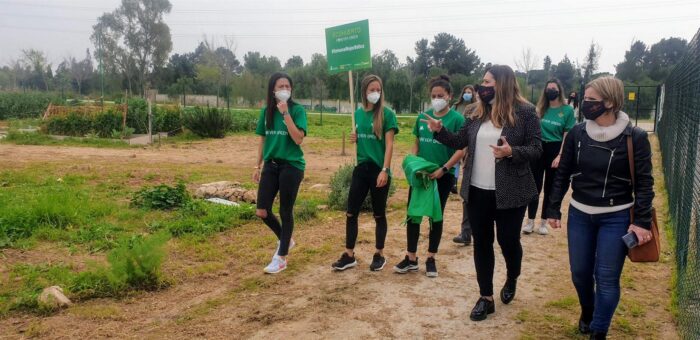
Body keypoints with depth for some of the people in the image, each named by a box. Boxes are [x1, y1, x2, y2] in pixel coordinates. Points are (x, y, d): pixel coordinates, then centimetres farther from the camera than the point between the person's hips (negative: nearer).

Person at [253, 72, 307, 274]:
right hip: (271, 165, 5)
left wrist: (286, 113, -20)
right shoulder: (266, 111, 7)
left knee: (286, 211, 3)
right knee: (262, 212, 1)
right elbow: (263, 141, 14)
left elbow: (298, 139, -18)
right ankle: (285, 240, 29)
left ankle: (281, 258, 16)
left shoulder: (297, 110, -7)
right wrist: (258, 166, 13)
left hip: (292, 166, -5)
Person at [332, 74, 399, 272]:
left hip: (379, 169, -5)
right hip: (361, 168, 5)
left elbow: (389, 145, -11)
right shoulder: (358, 113, 9)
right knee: (351, 213, 4)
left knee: (379, 215, 7)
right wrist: (354, 139, -2)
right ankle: (349, 256, 15)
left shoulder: (387, 114, -6)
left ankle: (379, 255, 20)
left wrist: (385, 170, -18)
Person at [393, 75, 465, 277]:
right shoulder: (423, 117, 5)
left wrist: (444, 169, -21)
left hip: (443, 176, -4)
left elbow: (462, 149, -12)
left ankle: (431, 259, 21)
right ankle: (411, 259, 17)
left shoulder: (456, 119, -8)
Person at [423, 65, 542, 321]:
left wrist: (512, 152, -26)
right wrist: (439, 131, -3)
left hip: (509, 193, -4)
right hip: (477, 191, 5)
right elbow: (460, 141, 12)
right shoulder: (478, 113, 6)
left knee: (508, 241, 9)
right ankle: (486, 298, 22)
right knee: (481, 243, 9)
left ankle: (511, 280, 42)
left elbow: (536, 149, -10)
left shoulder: (525, 112, -9)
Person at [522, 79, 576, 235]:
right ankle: (530, 221, 12)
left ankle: (544, 222, 20)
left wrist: (560, 156, -13)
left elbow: (567, 136, -6)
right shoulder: (540, 108, 4)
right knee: (535, 186, 3)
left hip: (555, 150, -2)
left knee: (550, 188, 9)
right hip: (538, 149, 2)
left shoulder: (567, 110, -4)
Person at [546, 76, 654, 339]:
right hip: (579, 215, 3)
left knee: (606, 278, 2)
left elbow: (644, 183, -7)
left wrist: (642, 221, -12)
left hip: (616, 218, -3)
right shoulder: (577, 133, -3)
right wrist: (553, 209, 3)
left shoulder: (634, 138, -11)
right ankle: (587, 310, 43)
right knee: (580, 272, 13)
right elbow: (562, 174, 4)